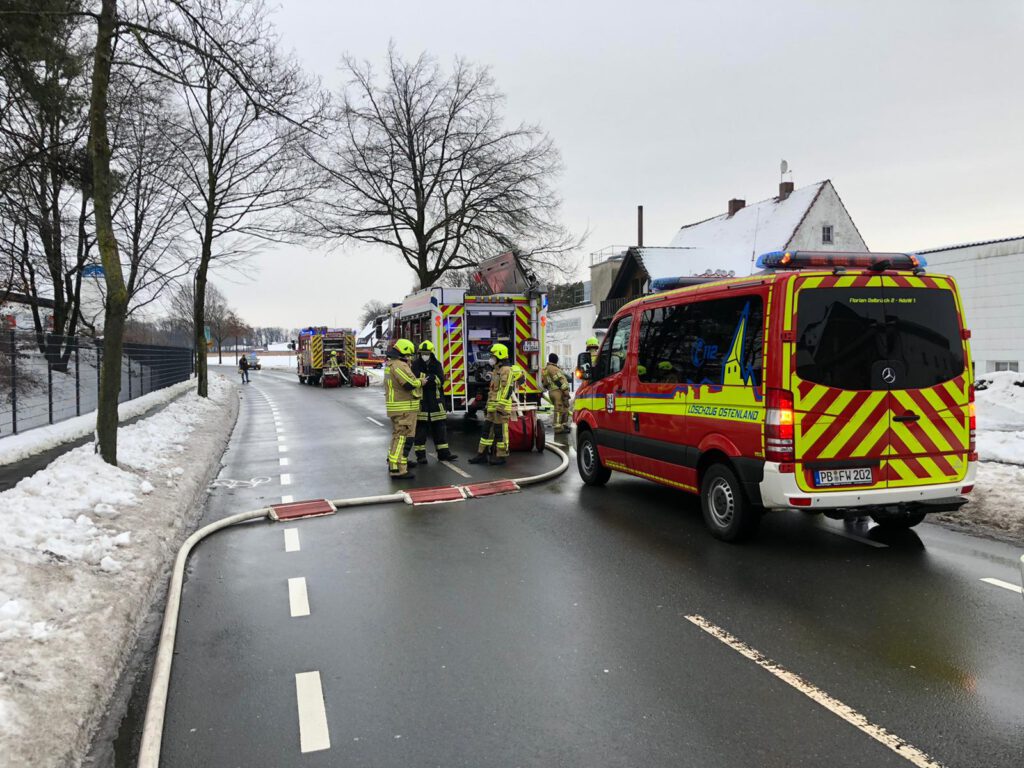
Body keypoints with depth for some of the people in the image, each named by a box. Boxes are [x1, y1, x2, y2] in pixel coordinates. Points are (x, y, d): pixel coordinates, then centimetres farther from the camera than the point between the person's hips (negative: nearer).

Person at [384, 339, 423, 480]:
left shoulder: (391, 364, 15)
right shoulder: (399, 365, -18)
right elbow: (411, 383, -26)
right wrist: (421, 382, -7)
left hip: (395, 408, 11)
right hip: (404, 408, -11)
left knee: (398, 434, 25)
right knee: (403, 437, -11)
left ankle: (393, 461, 39)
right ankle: (397, 470, -15)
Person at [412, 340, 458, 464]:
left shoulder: (437, 364, 8)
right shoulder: (415, 365, -1)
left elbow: (441, 380, -6)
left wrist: (428, 378, -20)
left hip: (436, 400, 4)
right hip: (420, 400, -4)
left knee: (440, 426, 8)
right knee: (420, 427, 0)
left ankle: (443, 453, 17)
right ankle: (420, 455, 7)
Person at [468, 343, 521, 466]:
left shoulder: (506, 370, -13)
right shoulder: (497, 370, 19)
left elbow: (507, 390, -20)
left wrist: (501, 407, -24)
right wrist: (489, 405, 23)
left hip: (501, 407, -10)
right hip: (493, 408, 10)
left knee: (501, 431, -4)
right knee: (487, 430, 9)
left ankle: (501, 456, 3)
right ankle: (482, 455, 13)